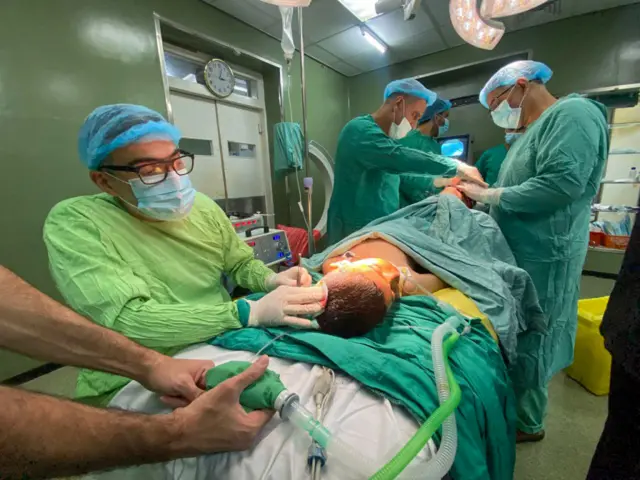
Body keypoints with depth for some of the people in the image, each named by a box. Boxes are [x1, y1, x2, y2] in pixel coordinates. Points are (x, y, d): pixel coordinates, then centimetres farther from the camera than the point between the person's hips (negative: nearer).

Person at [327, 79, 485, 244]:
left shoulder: (385, 137, 18)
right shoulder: (360, 129, -13)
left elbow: (398, 176, 24)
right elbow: (399, 157, -28)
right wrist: (457, 167, -21)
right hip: (356, 232, -9)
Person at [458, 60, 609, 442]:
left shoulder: (572, 114, -11)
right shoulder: (534, 130, 18)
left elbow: (561, 184, -25)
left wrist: (488, 195, -17)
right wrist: (481, 191, 5)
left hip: (541, 257, -9)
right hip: (519, 253, 9)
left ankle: (525, 422, 26)